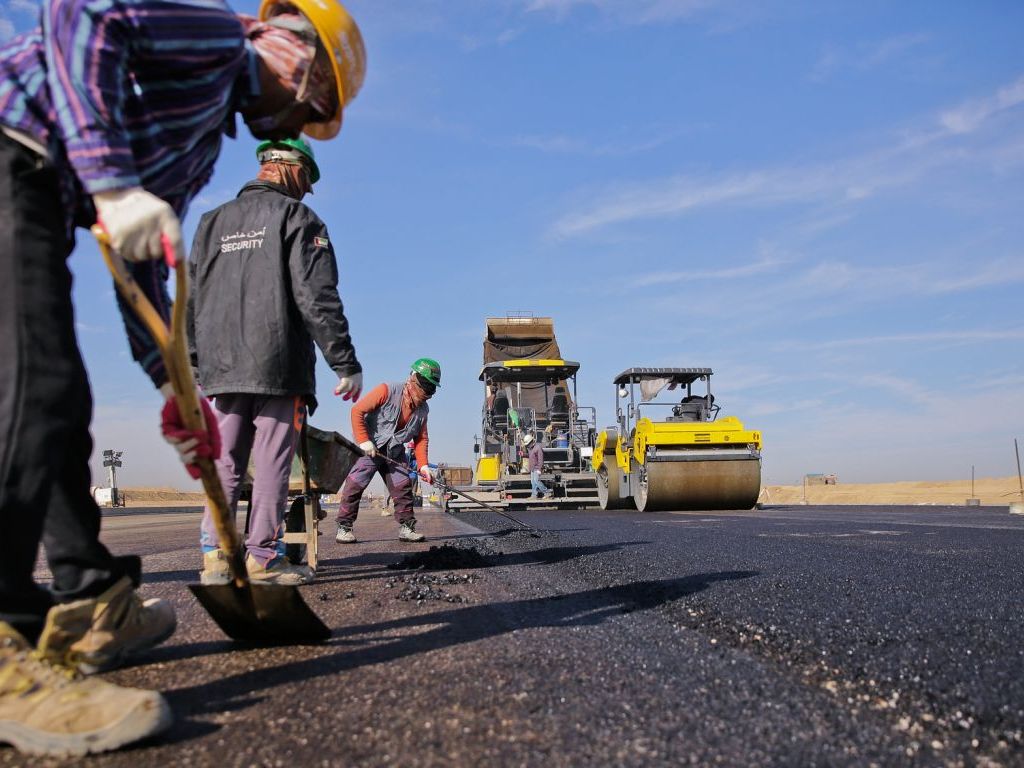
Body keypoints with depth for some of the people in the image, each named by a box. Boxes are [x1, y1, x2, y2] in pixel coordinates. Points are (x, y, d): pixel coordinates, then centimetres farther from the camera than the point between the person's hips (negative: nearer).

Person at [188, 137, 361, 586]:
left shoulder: (214, 222, 18)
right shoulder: (296, 217, 0)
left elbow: (191, 298, 16)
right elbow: (317, 297, -10)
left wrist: (195, 362, 20)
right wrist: (347, 363, -9)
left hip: (223, 366, 6)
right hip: (279, 364, -5)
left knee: (226, 461, 10)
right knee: (272, 461, -1)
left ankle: (215, 555, 8)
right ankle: (263, 557, 1)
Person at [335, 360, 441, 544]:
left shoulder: (423, 409, 0)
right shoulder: (387, 391, -20)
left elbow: (421, 438, 8)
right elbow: (357, 411, -20)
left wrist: (423, 465, -4)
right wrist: (363, 441, -23)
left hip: (395, 452, 6)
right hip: (369, 447, -6)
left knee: (403, 487, 0)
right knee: (355, 485, -11)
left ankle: (406, 528, 8)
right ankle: (343, 528, -2)